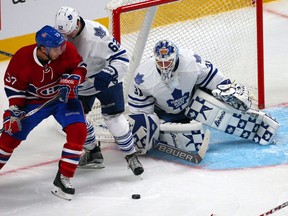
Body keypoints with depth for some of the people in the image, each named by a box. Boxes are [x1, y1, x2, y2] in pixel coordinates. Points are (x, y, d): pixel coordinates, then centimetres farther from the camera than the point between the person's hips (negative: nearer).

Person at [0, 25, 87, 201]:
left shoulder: (67, 50, -24)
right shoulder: (22, 59, -26)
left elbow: (80, 68, -5)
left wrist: (69, 82, -22)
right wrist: (15, 108, -18)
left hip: (64, 97, 1)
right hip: (34, 100, -1)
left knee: (78, 132, -19)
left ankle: (63, 178, -10)